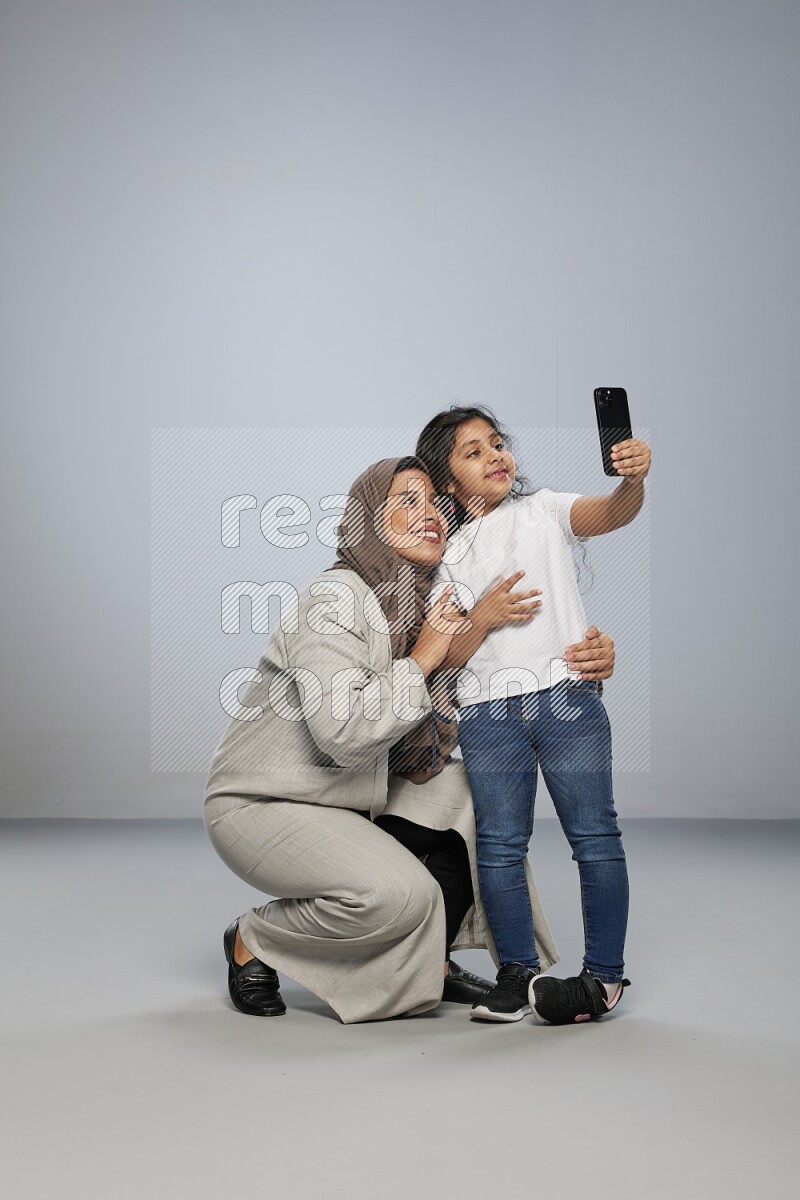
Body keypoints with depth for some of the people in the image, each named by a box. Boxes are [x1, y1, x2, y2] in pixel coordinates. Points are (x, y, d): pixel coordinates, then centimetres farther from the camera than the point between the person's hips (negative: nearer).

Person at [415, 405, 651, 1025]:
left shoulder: (545, 511, 10)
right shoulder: (450, 558, 13)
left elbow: (612, 513, -10)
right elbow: (449, 657, 7)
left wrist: (634, 479, -31)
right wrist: (483, 616, -11)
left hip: (566, 695, -2)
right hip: (488, 711, 2)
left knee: (594, 834, -2)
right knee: (500, 845, 3)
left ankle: (605, 973, 8)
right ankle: (520, 974, 15)